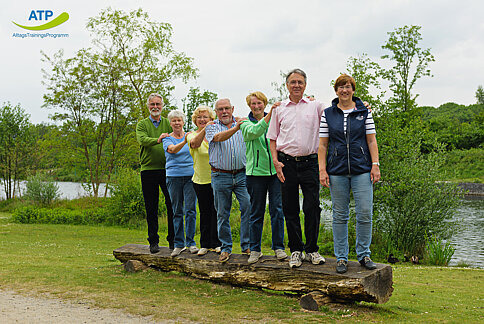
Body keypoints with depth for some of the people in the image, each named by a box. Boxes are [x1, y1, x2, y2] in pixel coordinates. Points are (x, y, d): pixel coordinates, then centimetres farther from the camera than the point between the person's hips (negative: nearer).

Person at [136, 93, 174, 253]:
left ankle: (173, 240, 12)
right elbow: (142, 140, -13)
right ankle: (153, 241, 14)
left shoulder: (168, 123, 12)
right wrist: (157, 140, -31)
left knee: (172, 204, 0)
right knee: (151, 208, 5)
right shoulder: (142, 124, 8)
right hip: (148, 170, 0)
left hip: (167, 169, 1)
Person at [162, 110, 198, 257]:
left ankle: (191, 242, 4)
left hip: (190, 176, 0)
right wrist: (184, 141, -35)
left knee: (190, 210, -5)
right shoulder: (167, 139, 4)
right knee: (177, 211, 4)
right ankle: (179, 243, 12)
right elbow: (172, 149, -17)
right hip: (174, 177, 0)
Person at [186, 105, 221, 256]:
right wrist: (204, 130, -40)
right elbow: (195, 143, -21)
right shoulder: (192, 135, 2)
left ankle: (216, 243, 12)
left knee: (216, 211, 0)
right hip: (201, 181, 0)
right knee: (204, 213, 7)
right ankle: (205, 245, 19)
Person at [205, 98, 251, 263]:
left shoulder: (242, 124, 13)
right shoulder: (211, 127, 4)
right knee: (222, 213, 4)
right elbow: (219, 137, -17)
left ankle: (246, 245, 4)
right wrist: (235, 128, -33)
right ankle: (226, 248, 17)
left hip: (241, 174, 1)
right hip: (220, 177, -1)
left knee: (248, 207, -9)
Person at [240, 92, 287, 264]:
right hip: (256, 172, -1)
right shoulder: (246, 123, 3)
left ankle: (278, 247, 13)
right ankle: (255, 249, 15)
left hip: (275, 171, 2)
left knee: (277, 209, 1)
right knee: (256, 212, 5)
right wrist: (269, 115, -29)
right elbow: (254, 132, -19)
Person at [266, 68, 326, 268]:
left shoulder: (316, 106, 8)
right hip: (287, 163, 1)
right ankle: (295, 251, 16)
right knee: (290, 209, 5)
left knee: (312, 208, -1)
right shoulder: (279, 109, 10)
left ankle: (312, 250, 13)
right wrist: (276, 161, 0)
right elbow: (273, 138, 12)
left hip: (310, 162, -1)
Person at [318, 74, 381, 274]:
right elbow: (322, 144, 6)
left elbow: (371, 140, 6)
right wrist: (322, 170, -1)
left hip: (362, 169, 0)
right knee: (340, 215, 4)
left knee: (365, 213, -2)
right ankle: (341, 258, 13)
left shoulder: (364, 112, 7)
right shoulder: (327, 114, 7)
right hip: (337, 171, 0)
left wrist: (375, 165, -2)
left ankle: (364, 255, 13)